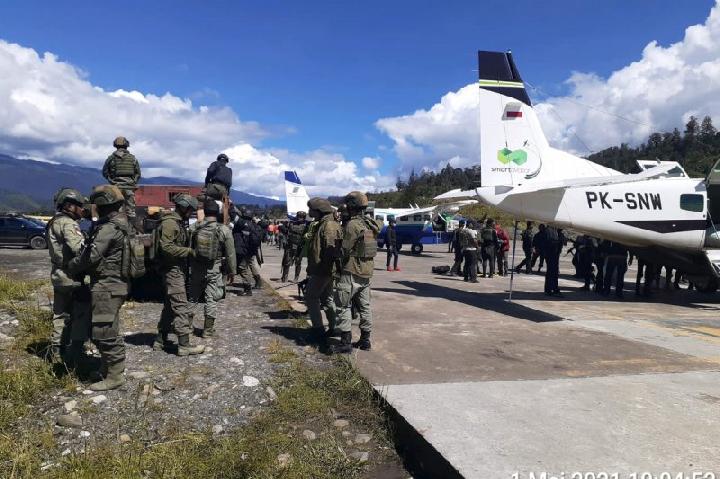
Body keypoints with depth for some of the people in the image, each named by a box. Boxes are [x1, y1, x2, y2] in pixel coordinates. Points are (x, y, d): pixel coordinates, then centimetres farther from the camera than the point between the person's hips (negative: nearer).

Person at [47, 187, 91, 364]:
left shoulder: (53, 223, 15)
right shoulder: (68, 224, -16)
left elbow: (64, 248, 13)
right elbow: (79, 249, -29)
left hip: (58, 276, 10)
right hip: (73, 278, -10)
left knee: (61, 315, 17)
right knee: (81, 316, -1)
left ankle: (57, 353, 25)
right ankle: (74, 355, 2)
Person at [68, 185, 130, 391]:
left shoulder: (109, 228, -19)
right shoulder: (121, 224, 12)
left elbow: (91, 255, -21)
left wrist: (71, 267, -4)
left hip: (106, 287, -10)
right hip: (116, 284, 10)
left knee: (104, 333, -3)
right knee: (110, 331, 21)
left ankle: (114, 376, 4)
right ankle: (113, 367, 32)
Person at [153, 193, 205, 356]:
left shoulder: (179, 222, 18)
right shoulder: (169, 223, -14)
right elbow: (166, 247, -22)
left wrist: (190, 251, 10)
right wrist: (189, 251, -20)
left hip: (178, 270, 11)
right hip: (173, 270, -11)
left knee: (170, 306, 16)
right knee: (182, 308, -10)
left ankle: (160, 340, 24)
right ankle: (184, 345, -7)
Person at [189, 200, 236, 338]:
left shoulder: (194, 228, -3)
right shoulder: (224, 230, -10)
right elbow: (230, 254, -7)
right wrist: (231, 272, 2)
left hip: (196, 268, 2)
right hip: (214, 270, -2)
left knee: (193, 298, 16)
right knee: (211, 300, 5)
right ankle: (208, 330, 11)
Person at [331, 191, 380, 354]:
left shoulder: (352, 225, -17)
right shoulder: (371, 224, 9)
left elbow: (345, 250, -14)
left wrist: (339, 269, -1)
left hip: (352, 273, -8)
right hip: (367, 273, 8)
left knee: (343, 306, -1)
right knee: (364, 306, 14)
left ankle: (346, 343, -1)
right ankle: (365, 340, 21)